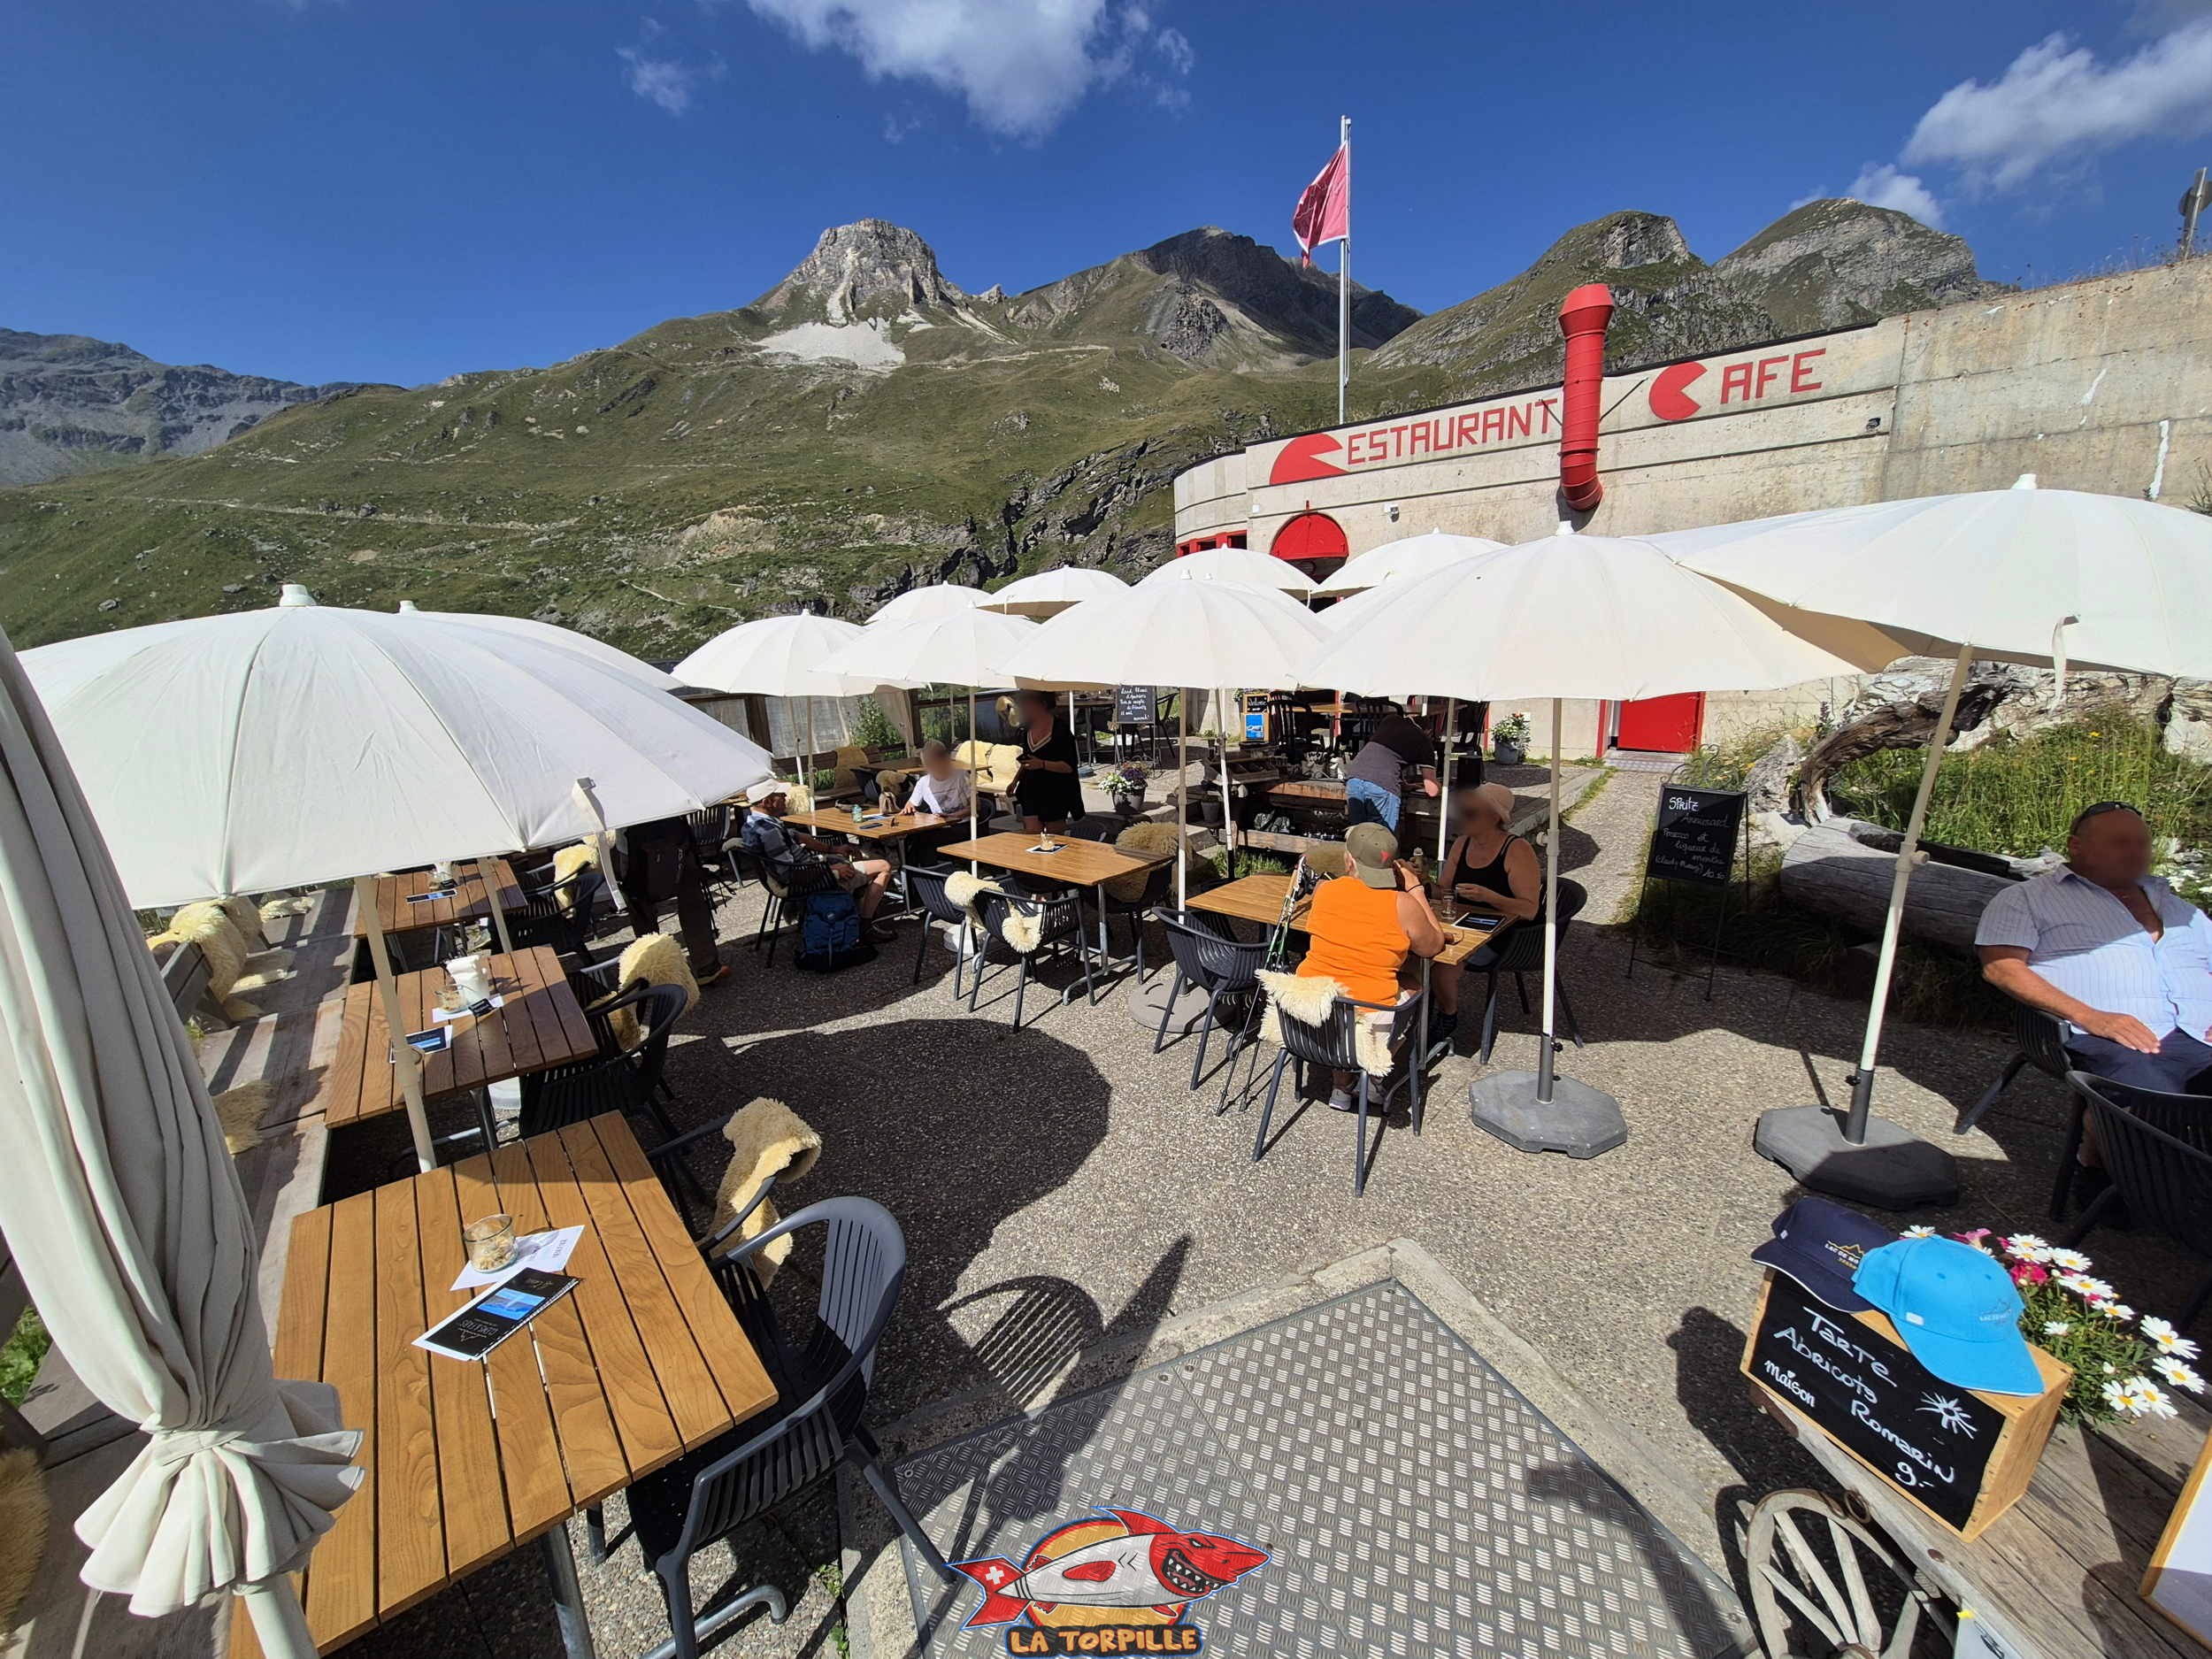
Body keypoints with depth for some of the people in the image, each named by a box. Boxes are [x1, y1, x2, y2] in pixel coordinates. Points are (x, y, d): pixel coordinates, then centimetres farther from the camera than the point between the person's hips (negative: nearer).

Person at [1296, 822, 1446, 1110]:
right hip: (1367, 1023, -2)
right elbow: (1434, 946, 7)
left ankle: (1343, 1085, 29)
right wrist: (1416, 890, 10)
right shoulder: (1404, 905, -12)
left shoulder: (1324, 890, -3)